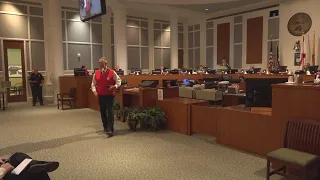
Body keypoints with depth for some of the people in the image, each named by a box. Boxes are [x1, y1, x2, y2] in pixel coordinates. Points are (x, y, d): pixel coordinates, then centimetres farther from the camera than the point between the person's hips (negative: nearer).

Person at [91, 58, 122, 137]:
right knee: (102, 112, 13)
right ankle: (105, 127, 30)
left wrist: (114, 86, -16)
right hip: (101, 96, 4)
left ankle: (110, 130, -11)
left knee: (110, 112, -10)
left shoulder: (112, 72, -5)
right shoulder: (96, 73, 6)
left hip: (110, 96, -4)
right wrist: (94, 90, -5)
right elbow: (93, 84, 14)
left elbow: (118, 81, 2)